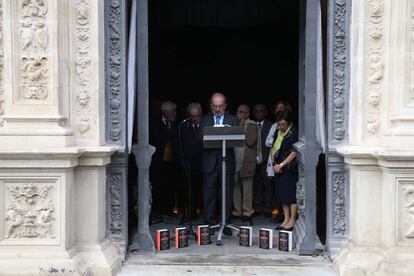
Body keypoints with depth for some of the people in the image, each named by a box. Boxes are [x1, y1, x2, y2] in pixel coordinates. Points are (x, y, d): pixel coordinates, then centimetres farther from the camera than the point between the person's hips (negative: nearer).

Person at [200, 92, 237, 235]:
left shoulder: (232, 120, 10)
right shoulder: (204, 120, 11)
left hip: (227, 163, 0)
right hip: (210, 163, 0)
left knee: (227, 195, 3)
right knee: (209, 195, 3)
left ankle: (225, 223, 12)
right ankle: (210, 223, 12)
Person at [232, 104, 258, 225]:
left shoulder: (252, 125, 0)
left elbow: (251, 141, -13)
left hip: (246, 162, -5)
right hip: (235, 161, 5)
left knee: (247, 188, -1)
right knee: (235, 187, 7)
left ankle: (247, 213, 5)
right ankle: (237, 212, 16)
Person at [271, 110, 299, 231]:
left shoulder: (294, 133, -9)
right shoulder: (278, 132, 13)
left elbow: (294, 152, -13)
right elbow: (273, 148, 16)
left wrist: (281, 165, -13)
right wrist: (274, 164, 1)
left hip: (290, 168, -7)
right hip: (278, 168, 7)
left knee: (291, 193, -4)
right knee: (282, 194, 10)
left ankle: (292, 220, 4)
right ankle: (286, 219, 18)